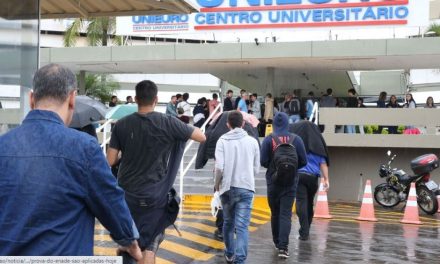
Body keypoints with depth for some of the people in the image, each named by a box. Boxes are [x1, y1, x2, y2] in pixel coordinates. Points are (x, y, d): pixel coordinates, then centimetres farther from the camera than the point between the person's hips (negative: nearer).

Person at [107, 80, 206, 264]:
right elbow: (202, 137, -2)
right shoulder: (168, 123, -10)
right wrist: (186, 127, 17)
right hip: (154, 195, -2)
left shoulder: (121, 125, -5)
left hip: (126, 192, 2)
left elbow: (110, 161, -4)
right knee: (150, 243, 6)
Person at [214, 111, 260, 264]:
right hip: (246, 188, 0)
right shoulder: (252, 141, 3)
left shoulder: (222, 141, -2)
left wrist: (217, 184, 6)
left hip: (227, 188, 0)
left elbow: (219, 167, -11)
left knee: (228, 223, 19)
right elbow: (256, 169, 6)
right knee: (242, 227, -4)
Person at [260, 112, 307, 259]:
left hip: (273, 181, 0)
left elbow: (263, 161, -11)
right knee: (286, 214, -2)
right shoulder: (296, 140, -4)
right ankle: (283, 247, -13)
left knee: (275, 213, 16)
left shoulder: (268, 140, -8)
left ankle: (277, 242, 29)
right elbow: (303, 161, -3)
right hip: (290, 182, 0)